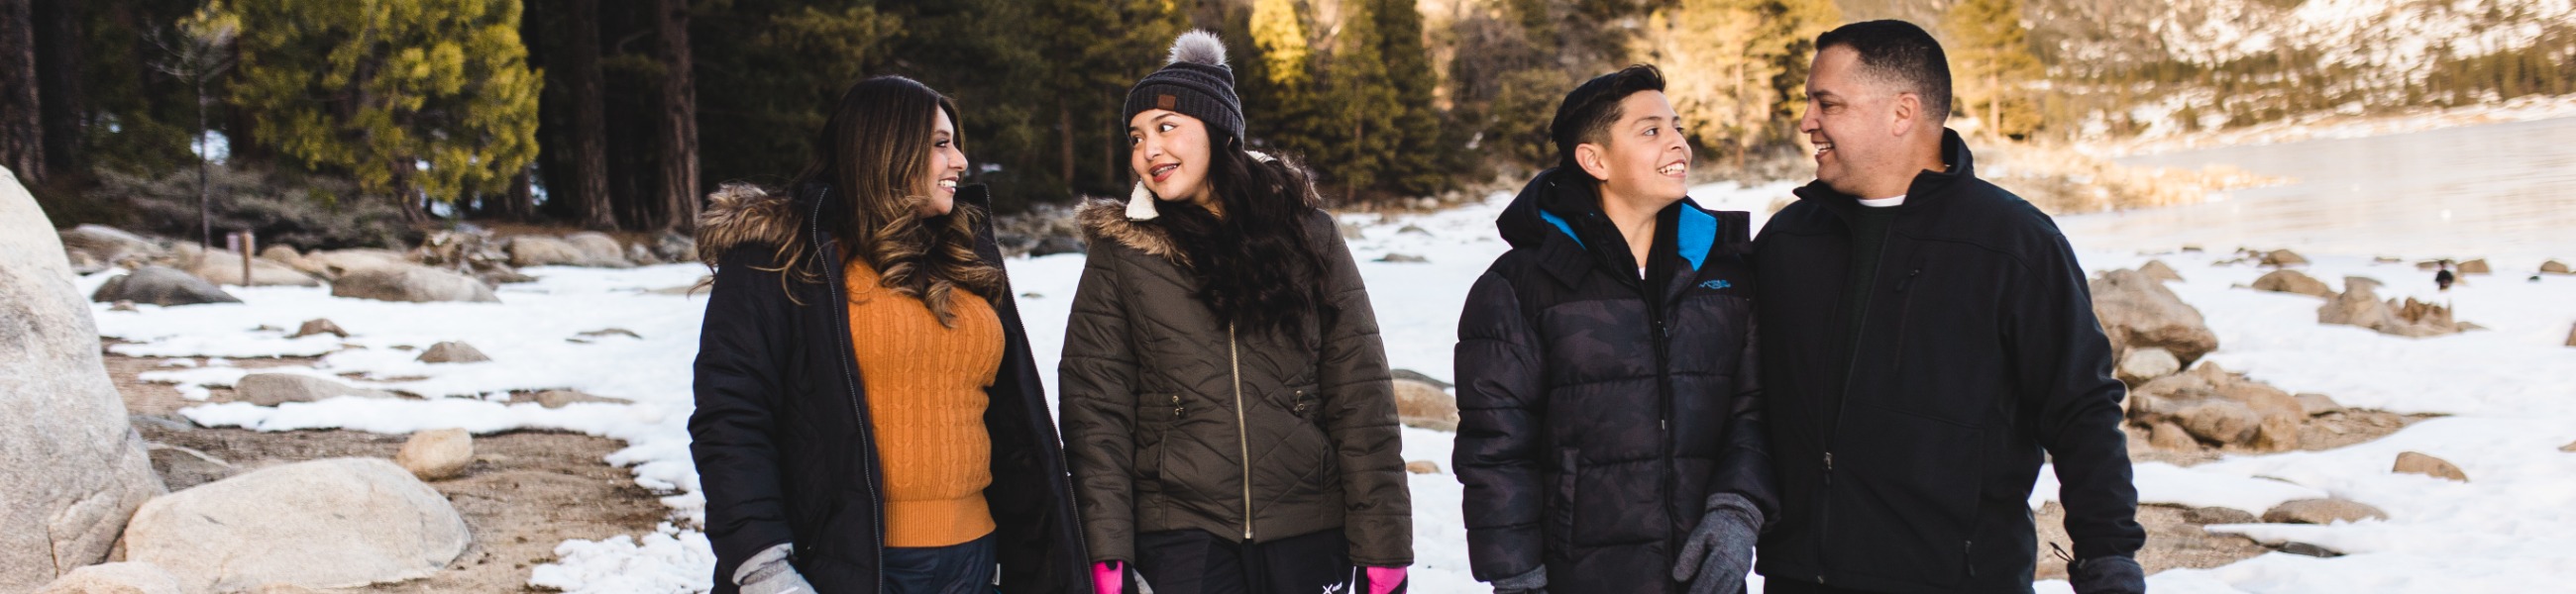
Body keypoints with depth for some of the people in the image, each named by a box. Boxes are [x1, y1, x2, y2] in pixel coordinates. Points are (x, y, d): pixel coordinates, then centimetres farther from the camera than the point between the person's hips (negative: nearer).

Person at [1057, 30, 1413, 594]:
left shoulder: (1310, 235, 2)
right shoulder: (1121, 254, 2)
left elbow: (1362, 401, 1)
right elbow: (1095, 410, -1)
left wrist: (1382, 547, -3)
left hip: (1310, 531, 1)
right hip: (1184, 535, 0)